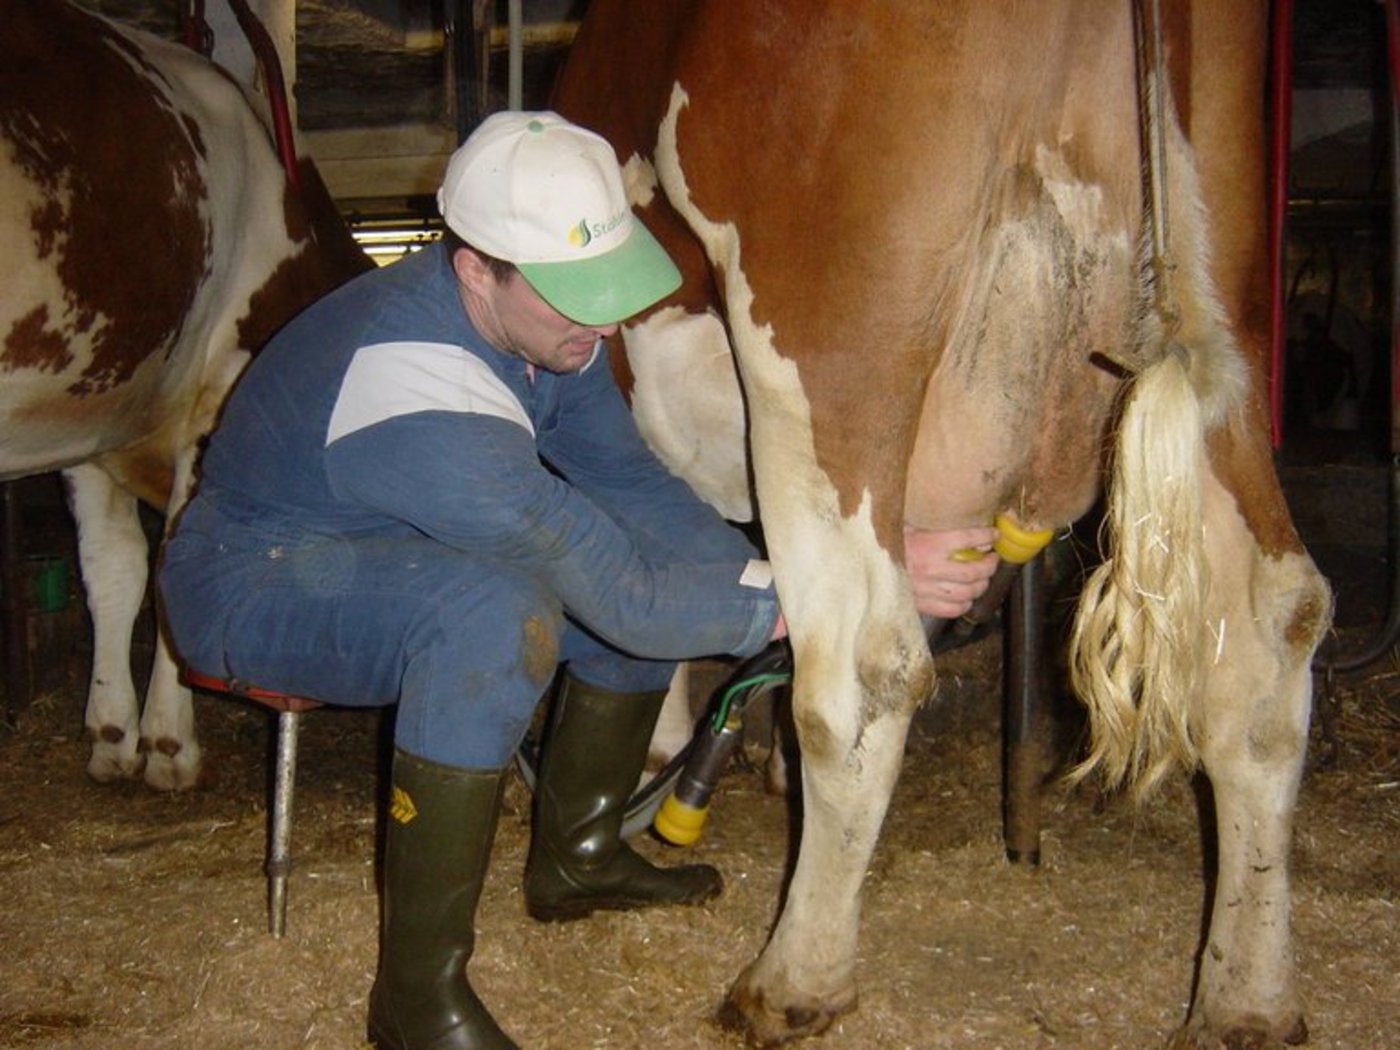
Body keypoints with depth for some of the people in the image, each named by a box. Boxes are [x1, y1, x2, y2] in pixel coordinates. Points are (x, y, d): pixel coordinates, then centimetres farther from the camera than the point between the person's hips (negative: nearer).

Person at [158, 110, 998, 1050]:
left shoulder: (542, 314, -10)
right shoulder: (420, 393, -36)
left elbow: (630, 480, -1)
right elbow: (628, 602, -35)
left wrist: (772, 578, -16)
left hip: (382, 543, 9)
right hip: (253, 584, -9)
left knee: (663, 548, 3)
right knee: (498, 609, -38)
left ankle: (576, 856, 19)